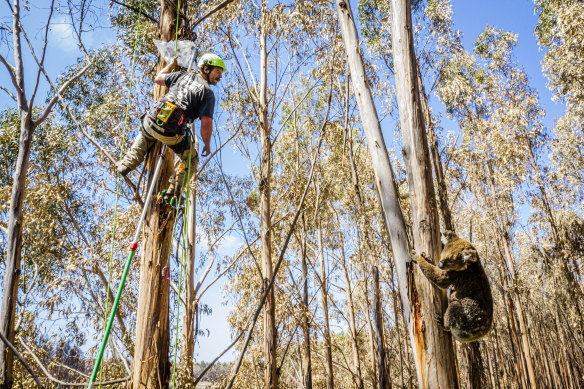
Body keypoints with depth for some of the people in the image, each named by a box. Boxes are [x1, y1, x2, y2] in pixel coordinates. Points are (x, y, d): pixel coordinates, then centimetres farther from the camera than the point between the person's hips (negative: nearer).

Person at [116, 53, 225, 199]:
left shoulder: (183, 75, 11)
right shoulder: (208, 93, -3)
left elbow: (158, 79, 27)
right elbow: (206, 124, -11)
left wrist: (171, 64, 42)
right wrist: (207, 145, 5)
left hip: (151, 121, 5)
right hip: (172, 135, -4)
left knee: (144, 136, 42)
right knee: (192, 160, 21)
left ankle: (128, 163, 35)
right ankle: (173, 190, 12)